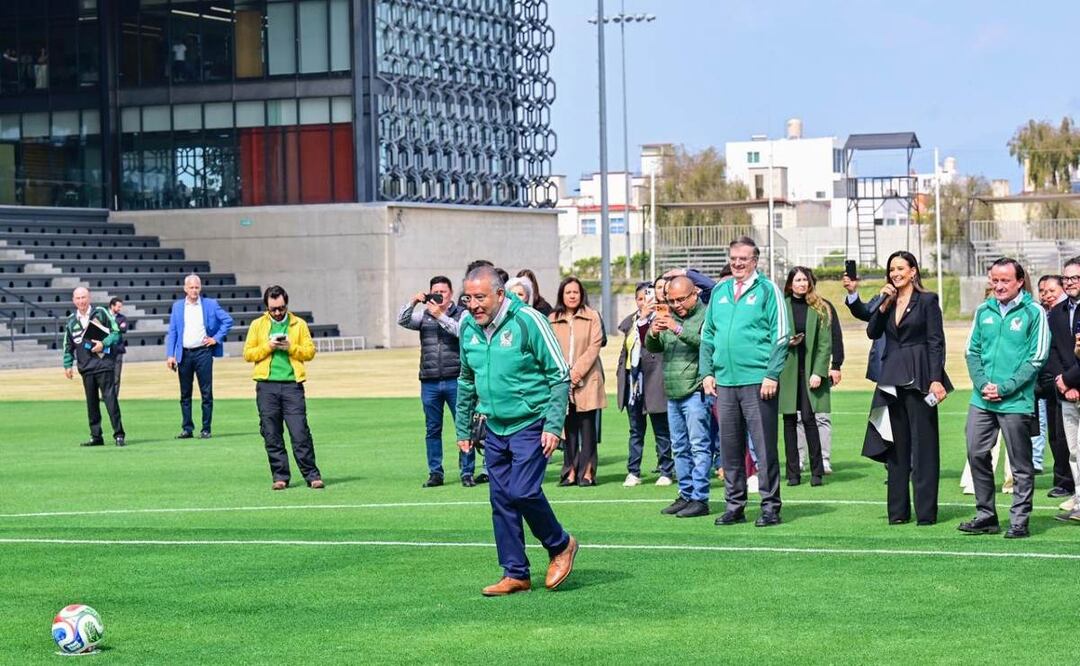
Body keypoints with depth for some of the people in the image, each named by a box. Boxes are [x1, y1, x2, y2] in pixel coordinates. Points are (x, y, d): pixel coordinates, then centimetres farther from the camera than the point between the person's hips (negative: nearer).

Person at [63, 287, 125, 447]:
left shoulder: (101, 313, 1)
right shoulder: (71, 321, 11)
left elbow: (116, 332, -1)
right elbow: (68, 346, 17)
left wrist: (103, 344, -15)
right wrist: (67, 365, 10)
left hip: (104, 363, -4)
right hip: (85, 366, 4)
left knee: (110, 398, -9)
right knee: (91, 402, 7)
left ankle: (118, 435, -7)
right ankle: (96, 436, 12)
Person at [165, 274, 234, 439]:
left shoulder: (210, 304, 4)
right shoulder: (177, 306, 9)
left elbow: (228, 320, 6)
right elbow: (172, 332, 7)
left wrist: (217, 338, -2)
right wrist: (170, 355, -2)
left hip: (203, 352, -2)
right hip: (184, 354, 2)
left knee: (206, 393, -2)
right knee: (185, 394, 5)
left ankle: (206, 429, 2)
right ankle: (187, 428, 10)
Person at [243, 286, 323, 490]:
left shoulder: (299, 324, 9)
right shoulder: (257, 325, 10)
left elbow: (310, 351, 5)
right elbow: (248, 354, 5)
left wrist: (291, 347, -11)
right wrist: (268, 346, -9)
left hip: (292, 384, -1)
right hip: (266, 386, 1)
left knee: (300, 433, -6)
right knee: (272, 435, 2)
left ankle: (312, 475, -2)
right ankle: (280, 476, 9)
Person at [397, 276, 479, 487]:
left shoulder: (461, 314, 3)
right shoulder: (423, 315, 12)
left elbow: (461, 330, -15)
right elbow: (402, 321, -1)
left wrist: (440, 315, -17)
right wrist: (413, 302, -14)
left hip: (455, 380, -3)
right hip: (430, 382, 3)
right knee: (432, 430, 7)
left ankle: (467, 472, 4)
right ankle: (435, 473, 14)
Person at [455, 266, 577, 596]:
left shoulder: (527, 321, -15)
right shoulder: (468, 325, 3)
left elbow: (560, 375, -11)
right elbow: (465, 380, 18)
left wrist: (553, 426, -15)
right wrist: (463, 429, 18)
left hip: (530, 424, -6)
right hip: (494, 427, 6)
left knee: (523, 491, -15)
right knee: (501, 500, 6)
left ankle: (561, 546, 10)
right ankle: (515, 573, 14)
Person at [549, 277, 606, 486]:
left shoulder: (592, 317, 3)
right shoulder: (552, 320, 8)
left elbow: (595, 346, -3)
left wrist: (578, 371, -11)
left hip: (587, 381, -2)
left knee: (587, 426, 0)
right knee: (568, 427, 4)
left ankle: (587, 471, 2)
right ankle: (570, 471, 8)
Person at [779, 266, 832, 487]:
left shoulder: (820, 309, 4)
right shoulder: (781, 306, 4)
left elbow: (825, 344, 2)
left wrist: (819, 372, -7)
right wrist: (785, 343, -12)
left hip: (810, 370, -1)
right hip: (786, 370, 1)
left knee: (809, 418, -6)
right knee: (789, 420, 3)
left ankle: (817, 471, 1)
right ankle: (793, 473, 8)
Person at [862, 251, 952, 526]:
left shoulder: (927, 300, -2)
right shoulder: (888, 300, 14)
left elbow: (936, 342, -6)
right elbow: (872, 332, 4)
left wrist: (936, 379, -14)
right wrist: (884, 304, -7)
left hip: (918, 378, -6)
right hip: (892, 378, 6)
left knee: (923, 444, -3)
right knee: (896, 446, 8)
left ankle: (926, 511, 0)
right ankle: (898, 510, 13)